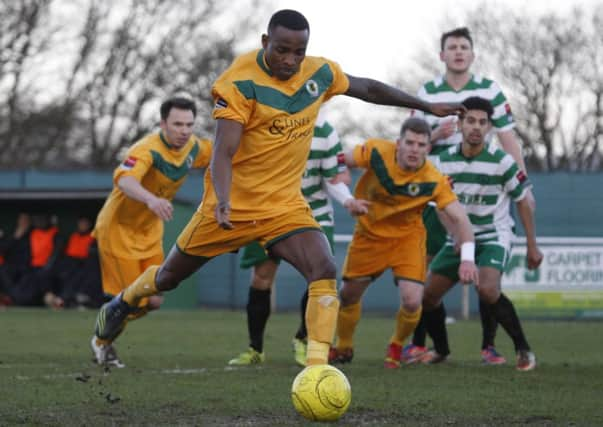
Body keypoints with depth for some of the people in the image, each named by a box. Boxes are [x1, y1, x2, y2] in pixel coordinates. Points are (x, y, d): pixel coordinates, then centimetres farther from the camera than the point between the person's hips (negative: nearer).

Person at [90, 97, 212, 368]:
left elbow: (216, 154, 21)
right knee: (132, 303, -7)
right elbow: (124, 180, -51)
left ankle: (104, 339, 33)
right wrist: (150, 199, -68)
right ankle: (102, 343, 23)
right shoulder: (148, 150, -30)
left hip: (150, 231, 7)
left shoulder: (193, 147, -4)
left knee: (153, 301, 7)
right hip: (119, 227, -7)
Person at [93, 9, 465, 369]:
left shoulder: (320, 73, -3)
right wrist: (223, 200, -44)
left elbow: (367, 88, 17)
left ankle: (317, 370, -22)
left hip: (286, 207, 3)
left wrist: (427, 106, 23)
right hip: (233, 204, -3)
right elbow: (223, 151, -27)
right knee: (169, 277, 14)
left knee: (324, 271, -23)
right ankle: (122, 304, 46)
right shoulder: (240, 82, -20)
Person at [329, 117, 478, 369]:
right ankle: (343, 348, 38)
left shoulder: (433, 181, -26)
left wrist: (467, 258, -40)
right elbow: (342, 162, -7)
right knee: (349, 294, 10)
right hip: (369, 234, 2)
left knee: (411, 301, -16)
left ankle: (396, 347, 16)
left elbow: (459, 218, -27)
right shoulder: (376, 152, -23)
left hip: (407, 237, -2)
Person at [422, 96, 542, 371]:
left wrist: (532, 246, -1)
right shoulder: (445, 160, -2)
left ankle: (523, 349, -15)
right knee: (427, 295, 2)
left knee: (487, 290, -31)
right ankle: (441, 349, 28)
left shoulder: (501, 161, -14)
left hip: (493, 237, -5)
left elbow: (523, 201, -3)